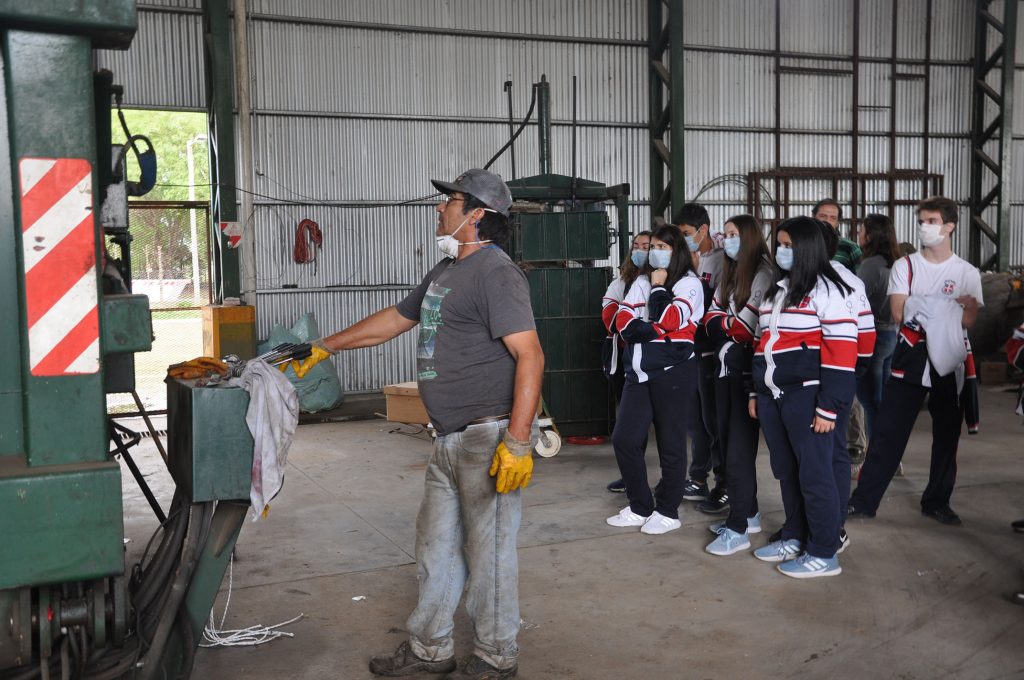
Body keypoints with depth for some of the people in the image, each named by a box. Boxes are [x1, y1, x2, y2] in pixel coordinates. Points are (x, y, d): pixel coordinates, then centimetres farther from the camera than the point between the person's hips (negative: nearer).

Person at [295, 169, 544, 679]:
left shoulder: (495, 272, -15)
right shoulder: (446, 271, 16)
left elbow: (530, 356, -22)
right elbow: (395, 319, 27)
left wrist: (517, 443, -27)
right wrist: (323, 348, 29)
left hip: (490, 436, -10)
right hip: (452, 440, 10)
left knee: (488, 547, 2)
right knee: (436, 543, 17)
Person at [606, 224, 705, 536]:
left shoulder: (689, 283, -2)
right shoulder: (642, 282, 15)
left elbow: (668, 320, -17)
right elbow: (623, 321, 3)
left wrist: (659, 287, -4)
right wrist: (653, 329, -13)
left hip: (673, 372, -6)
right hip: (639, 372, 6)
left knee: (670, 444, 1)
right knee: (624, 439, 4)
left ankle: (668, 512, 13)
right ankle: (640, 507, 17)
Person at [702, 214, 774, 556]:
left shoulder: (763, 274, -10)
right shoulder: (729, 274, 17)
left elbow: (747, 326, -16)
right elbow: (712, 320, 10)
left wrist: (724, 323, 1)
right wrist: (730, 328, -9)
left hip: (748, 371, -8)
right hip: (727, 368, 8)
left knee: (739, 449, -7)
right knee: (727, 443, 11)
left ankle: (738, 528, -2)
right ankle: (747, 513, 23)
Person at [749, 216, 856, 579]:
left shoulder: (826, 290, -8)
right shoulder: (776, 290, 17)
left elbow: (842, 350, -14)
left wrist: (829, 407, -17)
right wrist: (757, 392, 18)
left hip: (805, 397, -8)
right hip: (773, 398, 8)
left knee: (814, 475, -2)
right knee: (786, 473, 15)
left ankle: (824, 553, 8)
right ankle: (795, 538, 28)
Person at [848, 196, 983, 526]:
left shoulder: (967, 273, 5)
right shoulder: (905, 267, 3)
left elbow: (969, 320, -5)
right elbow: (899, 314, -7)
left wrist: (921, 308, -24)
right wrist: (949, 307, -14)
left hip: (950, 363, 1)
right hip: (911, 359, -1)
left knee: (946, 436, 8)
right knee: (887, 432, -3)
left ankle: (937, 502, 23)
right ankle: (864, 500, 3)